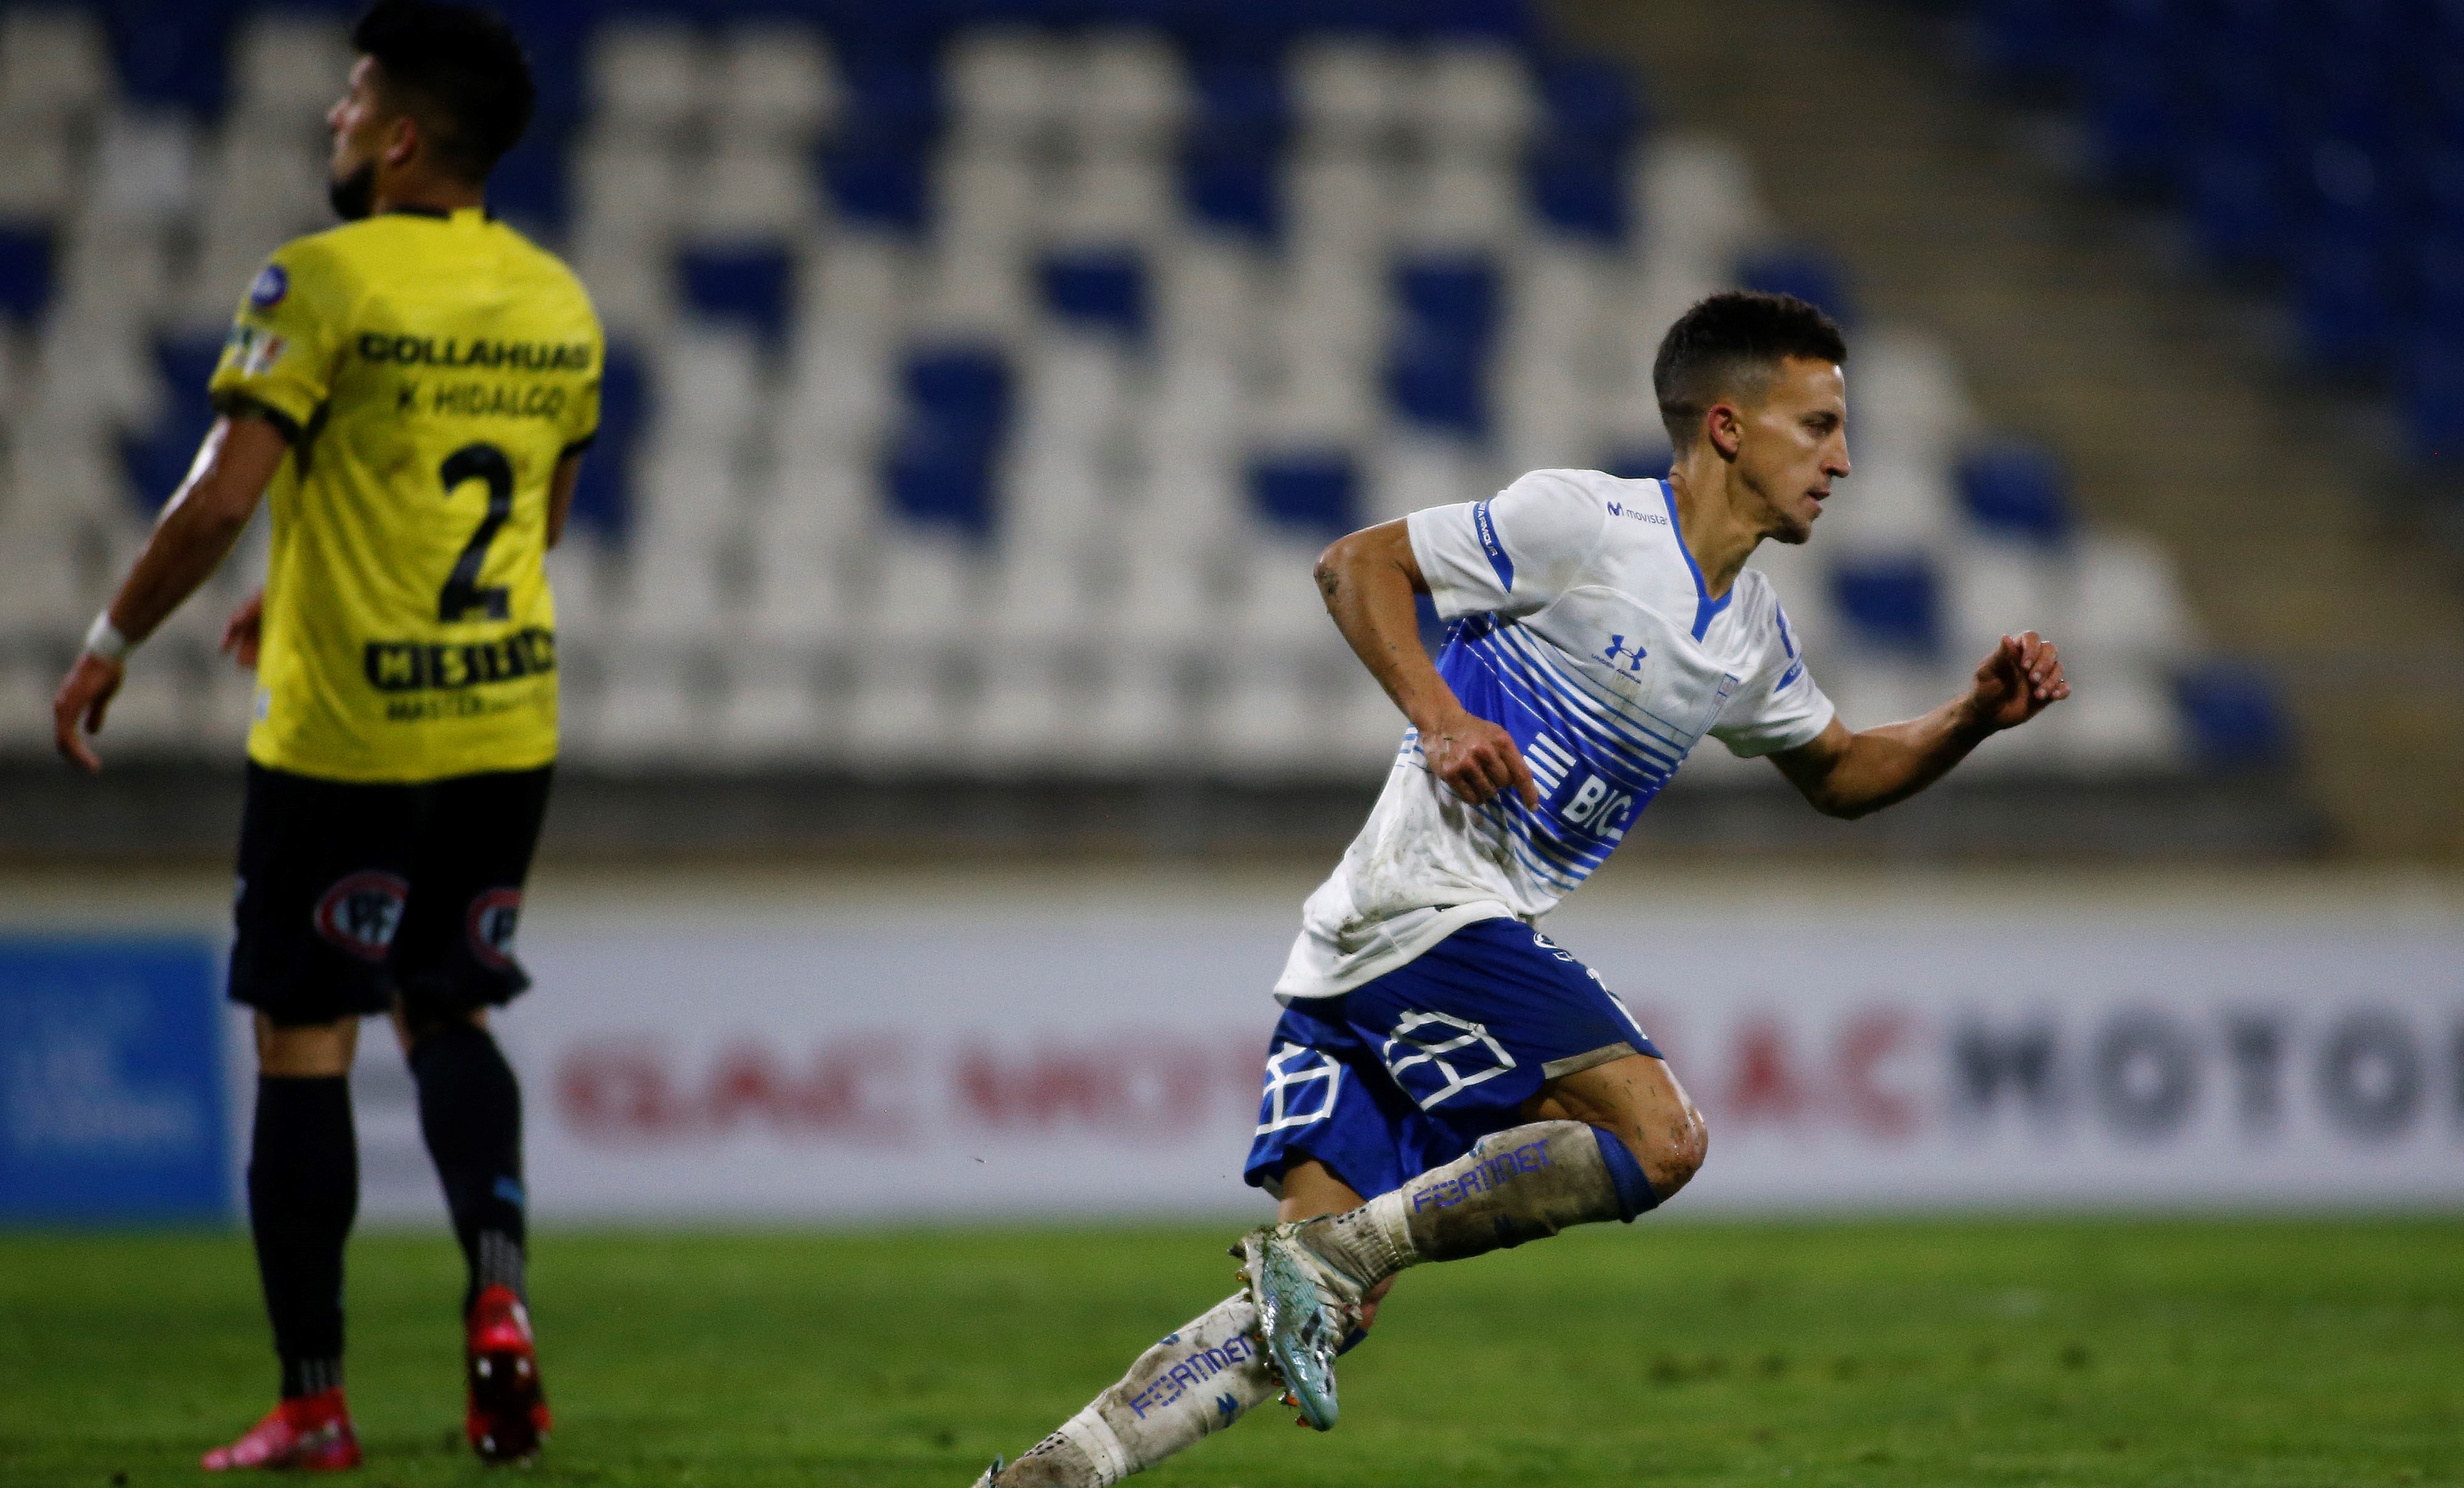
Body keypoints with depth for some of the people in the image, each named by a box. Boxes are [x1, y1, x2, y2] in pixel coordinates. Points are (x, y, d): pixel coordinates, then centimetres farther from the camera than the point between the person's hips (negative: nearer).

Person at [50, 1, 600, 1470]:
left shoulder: (326, 281, -12)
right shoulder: (559, 300, 8)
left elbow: (222, 496, -17)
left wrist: (113, 641, -3)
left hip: (342, 732, -5)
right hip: (507, 724, 5)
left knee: (305, 1044, 4)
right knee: (448, 1012, 18)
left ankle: (314, 1401, 4)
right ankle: (500, 1285, -6)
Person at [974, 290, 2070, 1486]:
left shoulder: (1751, 635, 18)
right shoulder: (1579, 522, -7)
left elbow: (1838, 775, 33)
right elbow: (1358, 566, -5)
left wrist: (1975, 718, 16)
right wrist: (1439, 717, -18)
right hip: (1421, 903, -8)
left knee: (1322, 1309, -2)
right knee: (1658, 1137, -18)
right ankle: (1326, 1252, -16)